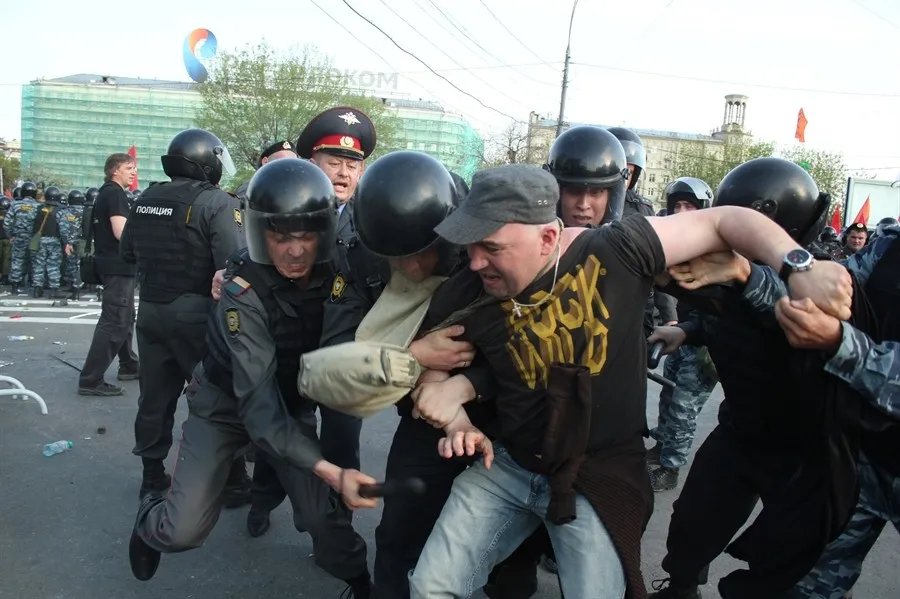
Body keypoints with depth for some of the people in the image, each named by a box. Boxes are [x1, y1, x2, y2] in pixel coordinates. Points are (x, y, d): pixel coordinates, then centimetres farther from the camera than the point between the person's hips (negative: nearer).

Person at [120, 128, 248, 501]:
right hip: (196, 314, -6)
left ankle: (152, 477, 30)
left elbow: (127, 254, 17)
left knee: (155, 398, 17)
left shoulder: (144, 201, 6)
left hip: (150, 311, 6)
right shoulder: (217, 203, -15)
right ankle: (233, 483, 15)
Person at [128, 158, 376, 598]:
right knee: (185, 530, -6)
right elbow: (258, 403, -35)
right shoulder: (244, 293, -31)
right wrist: (329, 470, -45)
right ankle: (150, 521, 31)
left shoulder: (332, 273, -20)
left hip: (293, 403, 3)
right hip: (226, 403, -2)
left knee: (321, 514, -6)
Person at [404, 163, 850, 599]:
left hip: (602, 474, -2)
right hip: (507, 465, 3)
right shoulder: (464, 300, -11)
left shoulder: (616, 251, -18)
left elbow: (722, 220, -9)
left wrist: (800, 267, -23)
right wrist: (455, 419, -10)